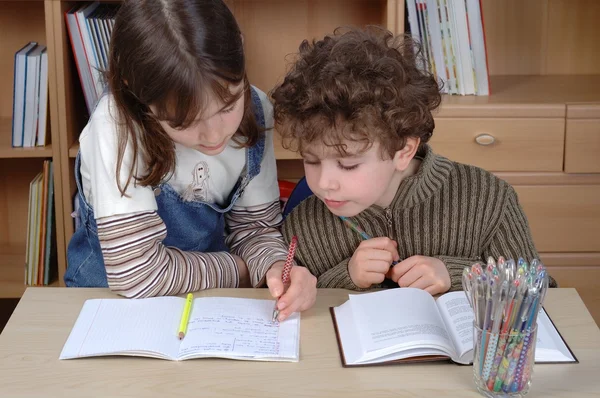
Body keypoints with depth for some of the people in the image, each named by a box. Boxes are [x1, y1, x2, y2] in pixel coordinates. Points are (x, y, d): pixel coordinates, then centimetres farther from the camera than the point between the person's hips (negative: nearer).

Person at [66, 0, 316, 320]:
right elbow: (135, 274, -23)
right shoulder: (115, 126, -24)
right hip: (115, 306, -3)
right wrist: (239, 270, -14)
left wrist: (277, 268, -20)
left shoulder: (255, 110, -11)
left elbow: (253, 225, -1)